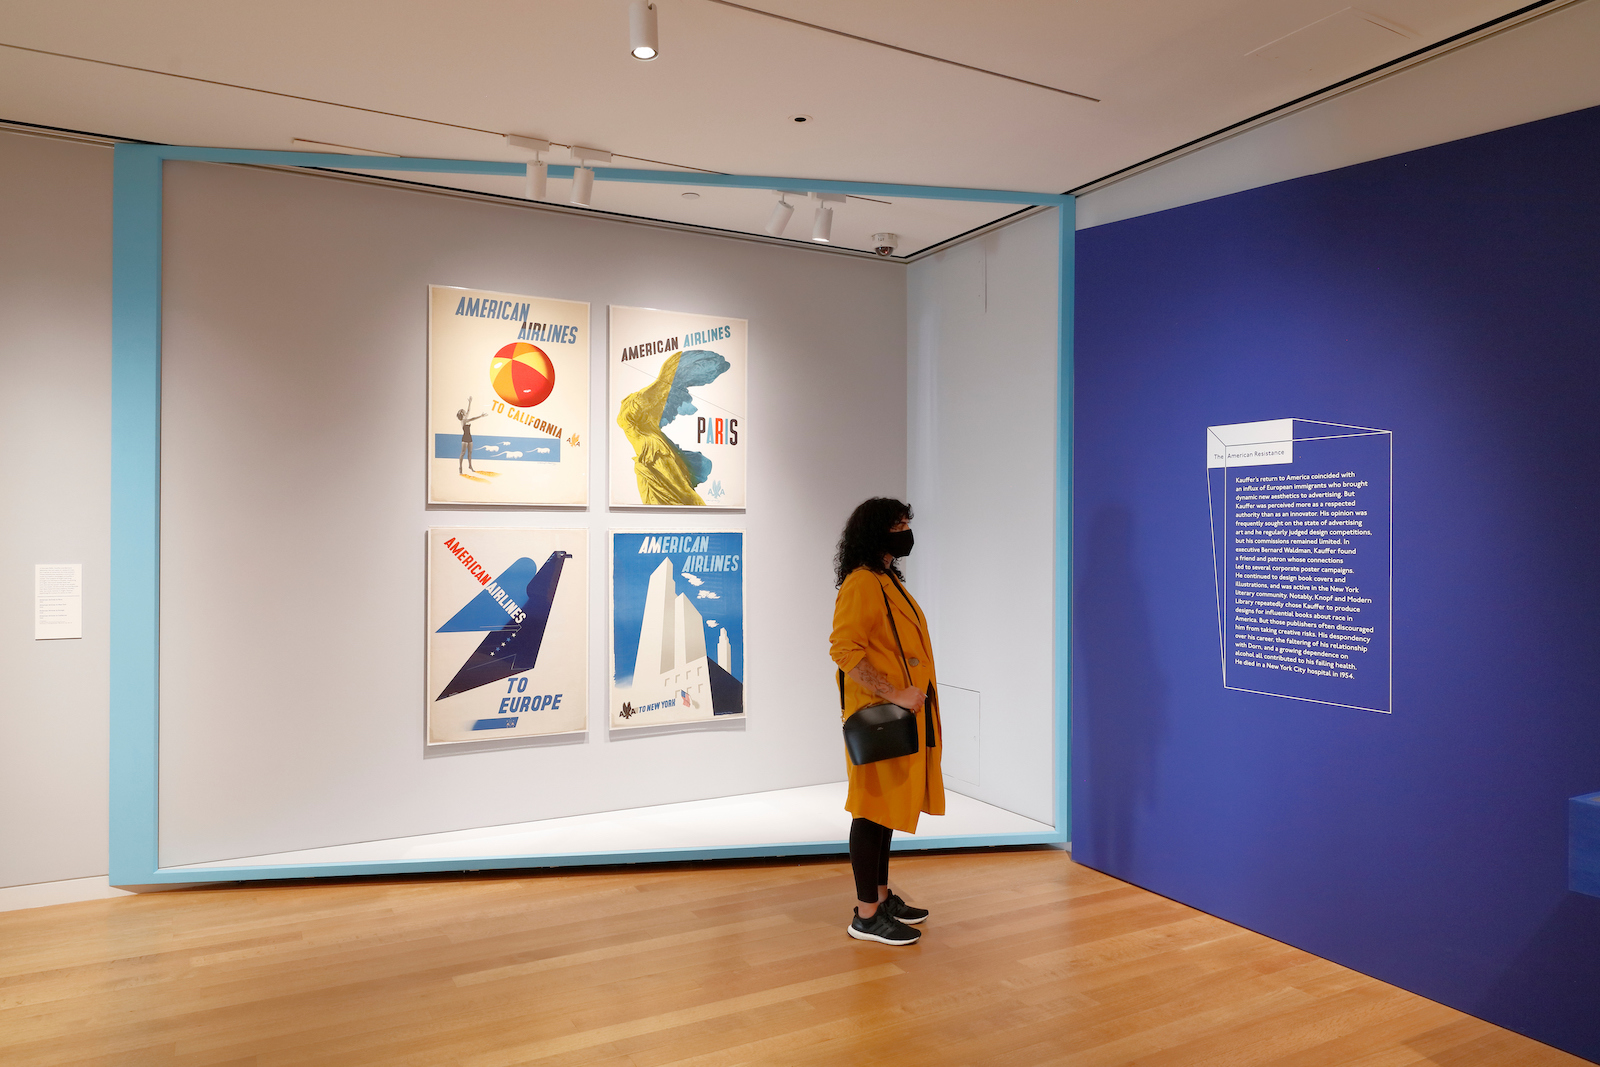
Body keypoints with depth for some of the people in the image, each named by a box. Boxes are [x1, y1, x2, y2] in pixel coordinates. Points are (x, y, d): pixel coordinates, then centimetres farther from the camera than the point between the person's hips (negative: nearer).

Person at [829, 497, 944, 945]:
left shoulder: (889, 580, 16)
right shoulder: (861, 583, -16)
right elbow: (844, 650, -25)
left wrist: (915, 695, 16)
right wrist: (895, 695, -25)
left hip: (904, 716, 10)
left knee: (887, 806, 16)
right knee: (873, 810, -2)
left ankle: (882, 896, 28)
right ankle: (866, 915, 8)